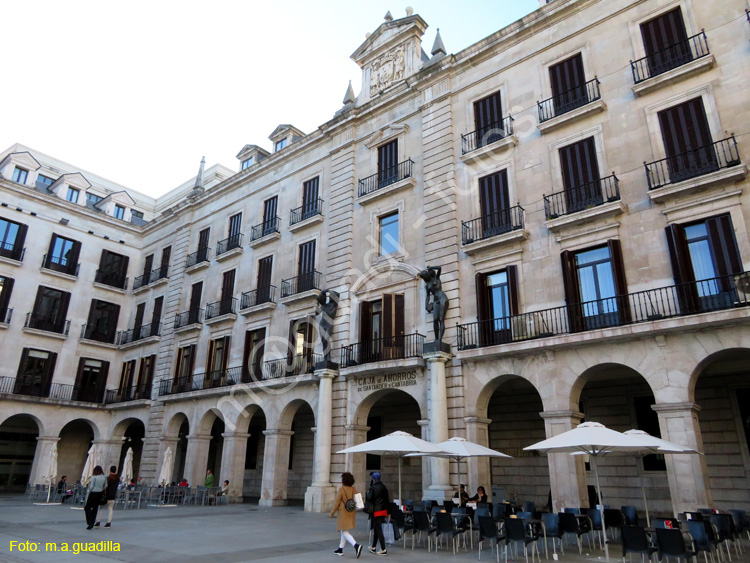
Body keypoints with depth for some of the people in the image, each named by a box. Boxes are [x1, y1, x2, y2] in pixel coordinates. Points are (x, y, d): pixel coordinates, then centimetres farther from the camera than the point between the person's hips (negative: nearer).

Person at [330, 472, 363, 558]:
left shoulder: (341, 489, -16)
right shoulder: (354, 489, 0)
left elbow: (337, 503, -13)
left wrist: (332, 512, -1)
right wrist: (354, 511, 20)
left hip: (343, 513, -7)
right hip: (351, 514, 7)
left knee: (345, 532, -3)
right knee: (344, 531, 19)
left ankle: (356, 545, -22)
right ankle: (340, 549, 27)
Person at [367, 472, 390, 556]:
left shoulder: (373, 487, -11)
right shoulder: (384, 487, 7)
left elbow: (369, 498, -15)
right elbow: (387, 499, 10)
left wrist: (368, 493, 6)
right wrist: (387, 512, 16)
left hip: (377, 510, -7)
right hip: (384, 510, 7)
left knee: (379, 530, -3)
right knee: (376, 528, 18)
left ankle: (384, 549, -5)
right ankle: (373, 547, 27)